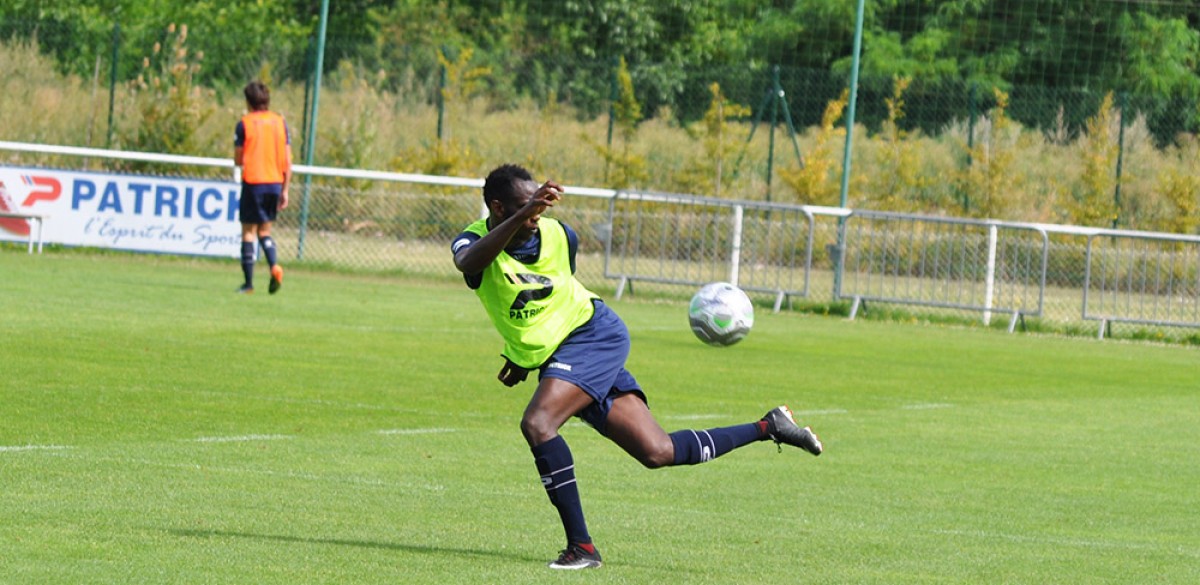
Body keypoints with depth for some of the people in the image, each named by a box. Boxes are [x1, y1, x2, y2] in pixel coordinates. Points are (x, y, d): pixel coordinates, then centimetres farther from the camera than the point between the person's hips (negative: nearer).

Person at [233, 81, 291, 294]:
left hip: (253, 182, -4)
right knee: (264, 231, 16)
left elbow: (238, 160, -4)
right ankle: (274, 266, -10)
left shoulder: (245, 123, -5)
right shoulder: (280, 122, 6)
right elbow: (288, 161, 4)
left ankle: (249, 282, 1)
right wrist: (285, 190, 9)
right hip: (275, 182, 4)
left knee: (249, 232, 3)